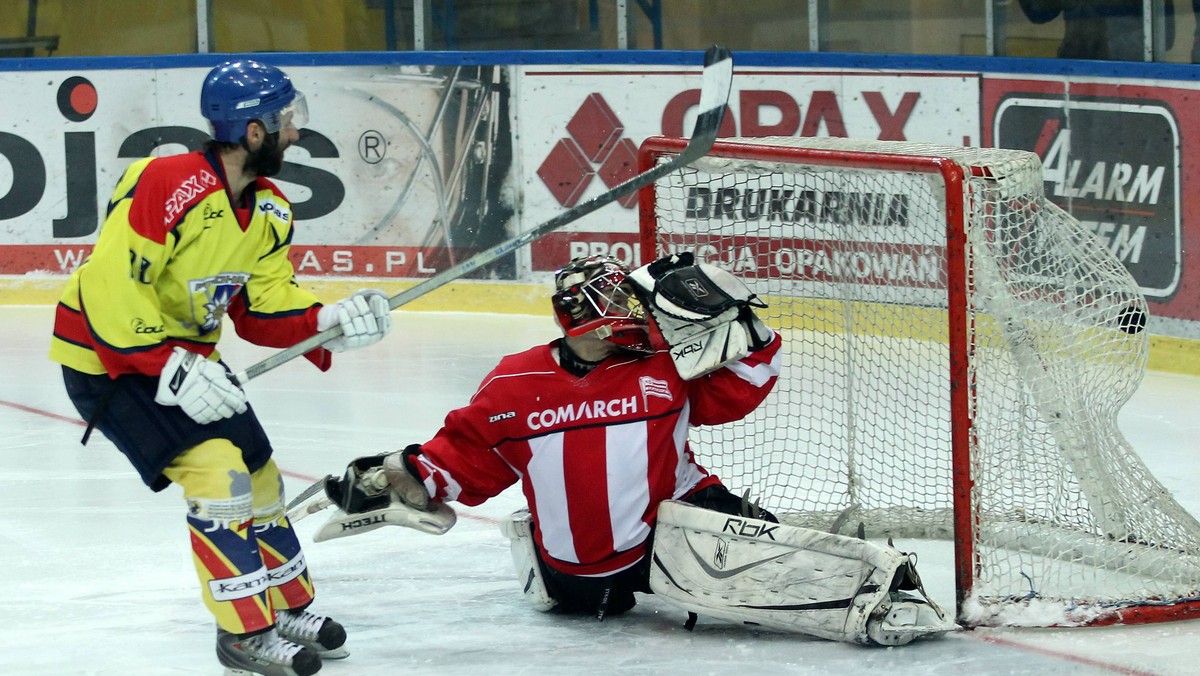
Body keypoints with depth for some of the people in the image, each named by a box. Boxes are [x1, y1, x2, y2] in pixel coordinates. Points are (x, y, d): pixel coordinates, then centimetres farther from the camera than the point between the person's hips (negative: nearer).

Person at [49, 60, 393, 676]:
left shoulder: (268, 211, 1)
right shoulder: (166, 188, -28)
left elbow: (264, 310, 3)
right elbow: (110, 289, -30)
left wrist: (329, 323, -15)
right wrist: (168, 370, -31)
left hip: (185, 357, 9)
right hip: (105, 360, -9)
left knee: (259, 474, 12)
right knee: (217, 468, -19)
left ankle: (289, 609, 31)